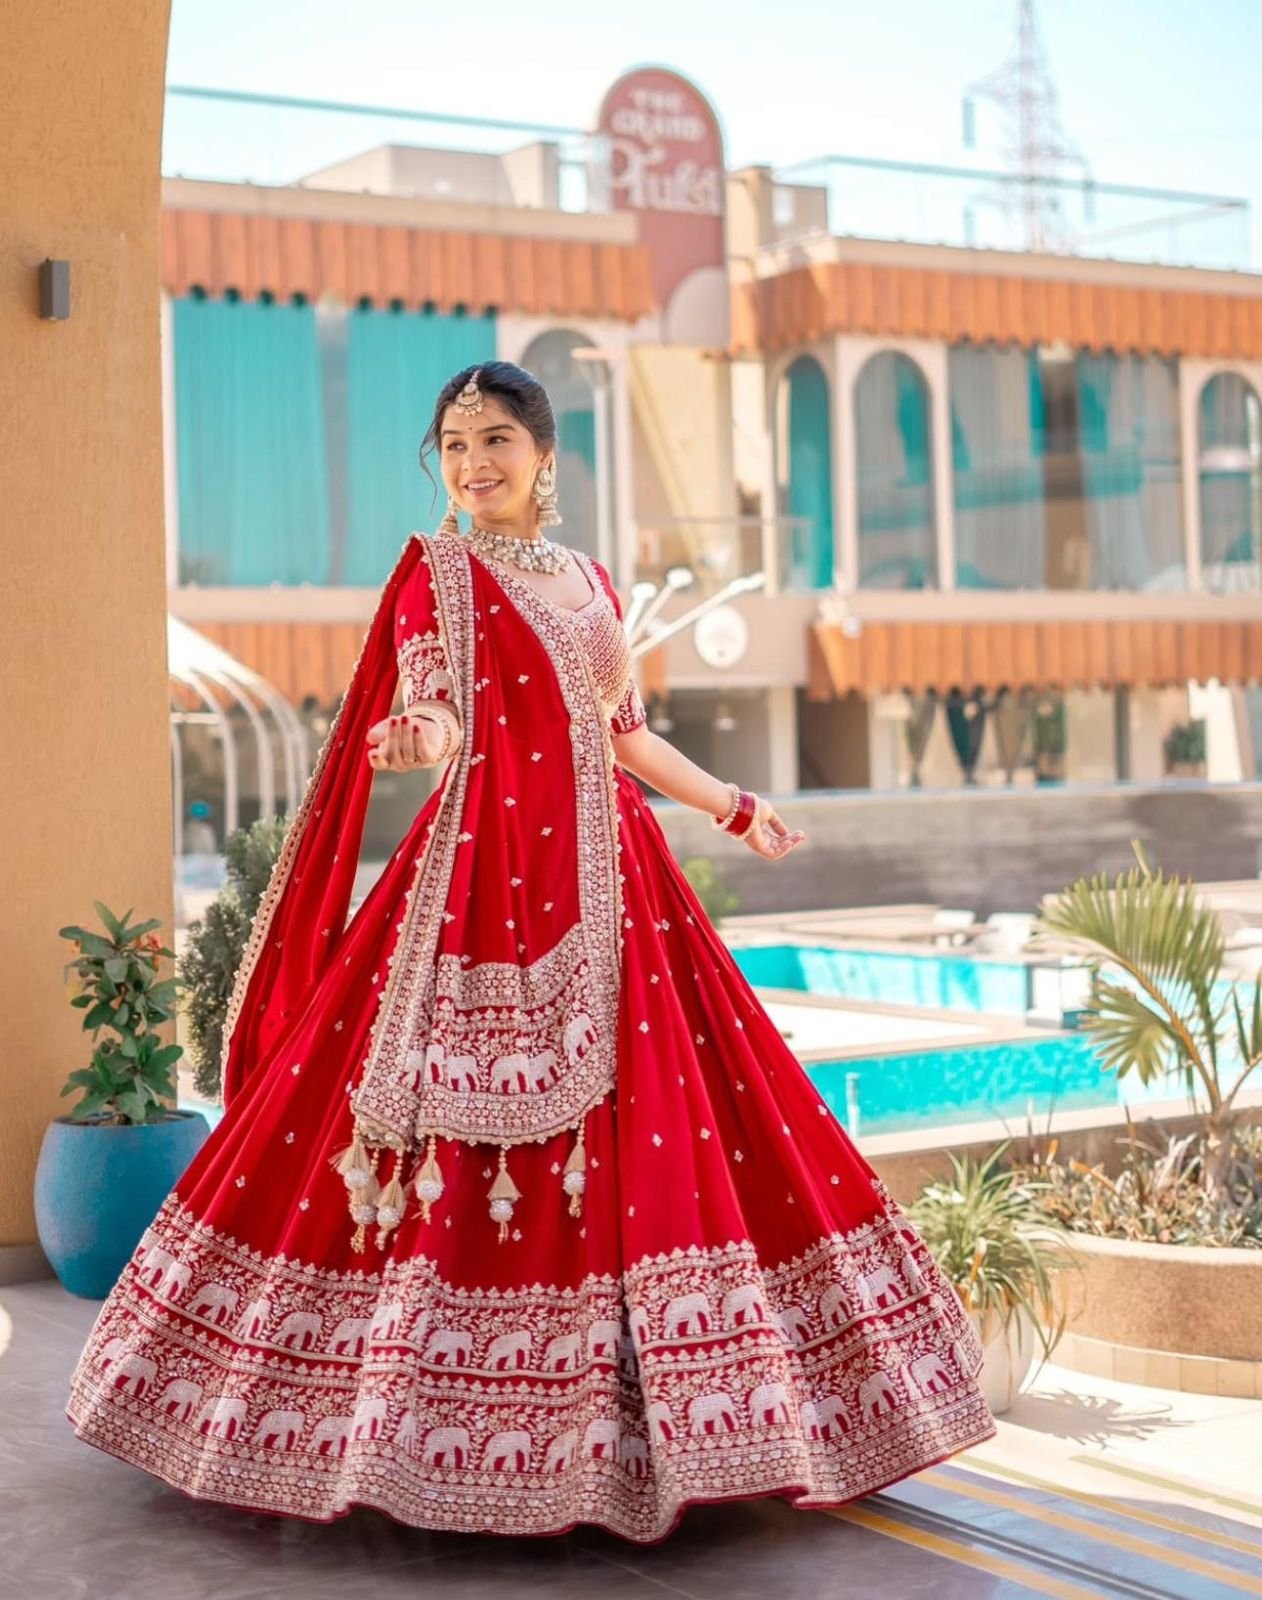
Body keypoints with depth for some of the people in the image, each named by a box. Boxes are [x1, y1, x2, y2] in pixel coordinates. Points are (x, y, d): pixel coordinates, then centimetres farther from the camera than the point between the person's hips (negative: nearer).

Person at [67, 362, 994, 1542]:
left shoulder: (591, 582, 16)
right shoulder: (438, 571, 1)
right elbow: (435, 714, -12)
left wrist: (735, 808, 23)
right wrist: (421, 735, -34)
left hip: (607, 883, 6)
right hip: (490, 879, -5)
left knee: (650, 1128, 2)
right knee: (468, 1143, -8)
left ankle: (607, 1414, 12)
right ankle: (448, 1424, 3)